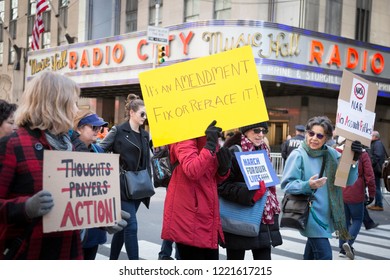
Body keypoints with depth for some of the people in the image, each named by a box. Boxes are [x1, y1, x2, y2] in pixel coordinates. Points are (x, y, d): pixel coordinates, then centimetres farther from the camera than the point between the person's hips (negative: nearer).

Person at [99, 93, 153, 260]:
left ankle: (113, 260, 25)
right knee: (131, 226, -11)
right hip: (123, 186, -6)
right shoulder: (118, 131, -5)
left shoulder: (145, 135, 14)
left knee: (123, 225, 13)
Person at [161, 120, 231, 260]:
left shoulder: (209, 138, 15)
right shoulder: (186, 138, -11)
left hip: (207, 215, 9)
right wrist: (210, 145, -29)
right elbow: (193, 171, -30)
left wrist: (224, 168, -1)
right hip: (188, 217, -9)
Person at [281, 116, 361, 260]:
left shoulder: (332, 154, 1)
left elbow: (349, 181, -3)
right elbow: (287, 184, -13)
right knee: (324, 255, -11)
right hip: (309, 212, -6)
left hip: (326, 213, 6)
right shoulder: (298, 155, -12)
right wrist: (307, 185, -29)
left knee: (313, 246, 22)